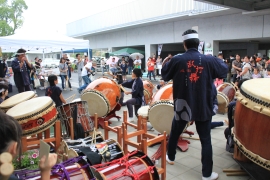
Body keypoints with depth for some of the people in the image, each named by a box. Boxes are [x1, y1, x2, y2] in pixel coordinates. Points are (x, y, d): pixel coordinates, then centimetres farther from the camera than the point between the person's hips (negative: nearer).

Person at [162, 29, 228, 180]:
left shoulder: (177, 60, -10)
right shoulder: (209, 60, -8)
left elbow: (165, 75, 6)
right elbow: (224, 71, 10)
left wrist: (166, 63, 23)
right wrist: (218, 60, 25)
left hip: (182, 106, 1)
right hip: (203, 107, 0)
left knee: (175, 133, 23)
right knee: (206, 140, 10)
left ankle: (170, 157, 42)